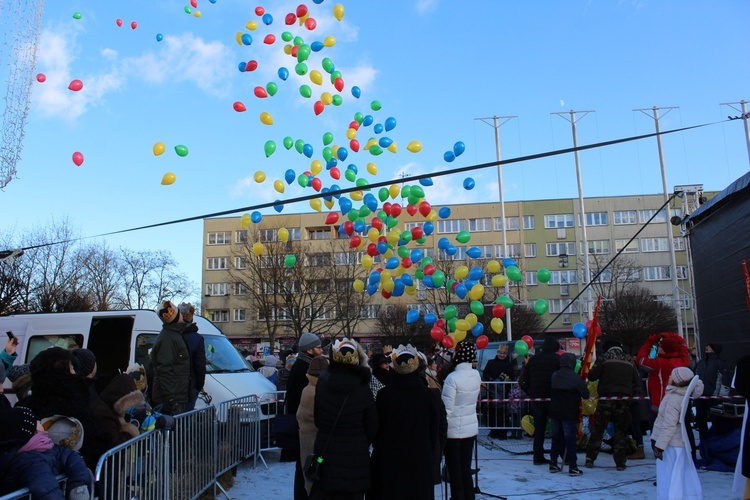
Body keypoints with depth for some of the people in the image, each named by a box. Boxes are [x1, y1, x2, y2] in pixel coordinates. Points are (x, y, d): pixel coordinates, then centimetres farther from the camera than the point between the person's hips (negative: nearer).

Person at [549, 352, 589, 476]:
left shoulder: (554, 376, 2)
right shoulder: (575, 378, -13)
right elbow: (586, 394, -7)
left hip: (554, 411, 5)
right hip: (569, 413, -5)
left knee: (556, 437, 13)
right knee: (570, 439, 1)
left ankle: (553, 463, 18)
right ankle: (572, 467, 3)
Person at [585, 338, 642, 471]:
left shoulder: (606, 358, -1)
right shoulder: (629, 360, 10)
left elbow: (592, 376, -3)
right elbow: (637, 381, 11)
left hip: (606, 398, -2)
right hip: (624, 399, 2)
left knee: (598, 429, 7)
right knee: (621, 431, 10)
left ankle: (590, 458, 10)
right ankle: (620, 462, 10)